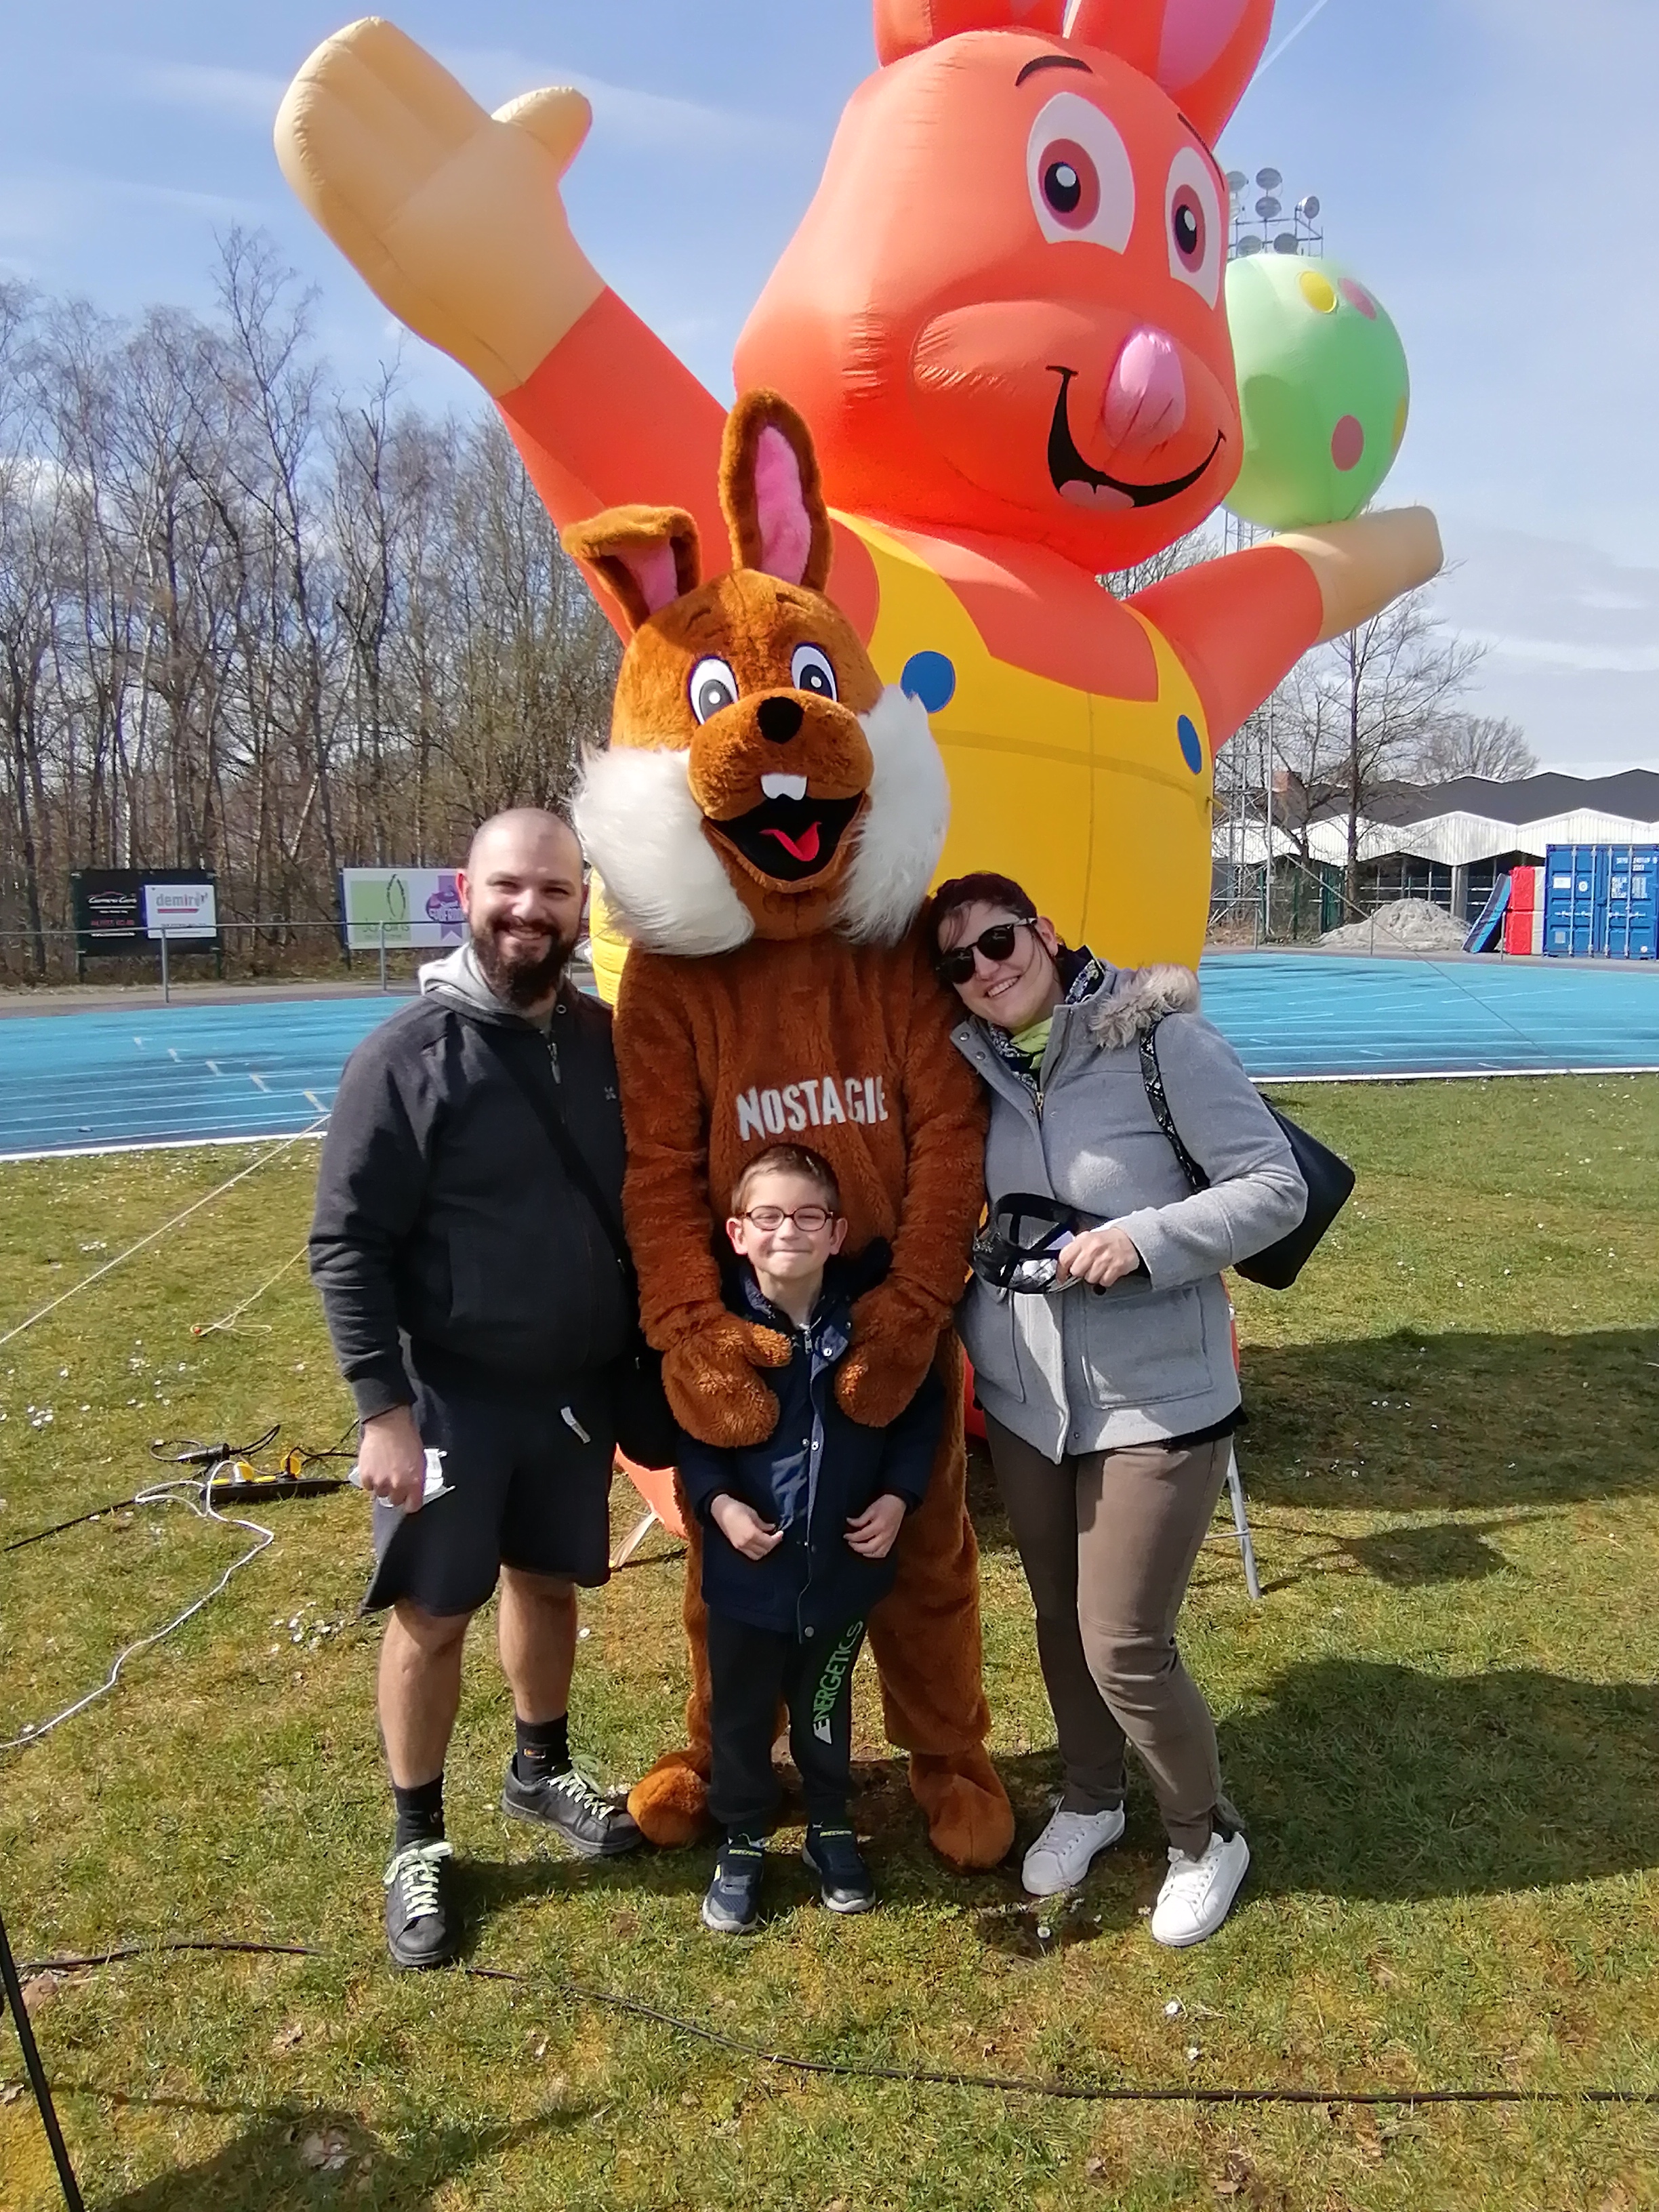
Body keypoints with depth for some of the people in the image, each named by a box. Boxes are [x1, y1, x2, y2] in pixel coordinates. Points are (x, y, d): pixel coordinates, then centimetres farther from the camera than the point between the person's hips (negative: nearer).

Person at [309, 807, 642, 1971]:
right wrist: (383, 1407, -17)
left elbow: (644, 1204, 10)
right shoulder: (410, 1053, -15)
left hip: (577, 1388, 5)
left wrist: (644, 1357, 10)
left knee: (550, 1583, 20)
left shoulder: (609, 1043, 0)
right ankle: (418, 1841, 29)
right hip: (449, 1395, -4)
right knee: (432, 1615, 7)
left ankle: (543, 1771, 44)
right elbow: (347, 1244, -15)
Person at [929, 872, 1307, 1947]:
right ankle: (1091, 1798, 46)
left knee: (1125, 1647, 1)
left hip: (1158, 1403, -5)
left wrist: (1146, 1238, -25)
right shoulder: (970, 1066, 0)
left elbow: (1278, 1187, -14)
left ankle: (1209, 1835, 30)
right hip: (1023, 1402, 5)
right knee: (1060, 1622, 19)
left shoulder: (1162, 1040, -15)